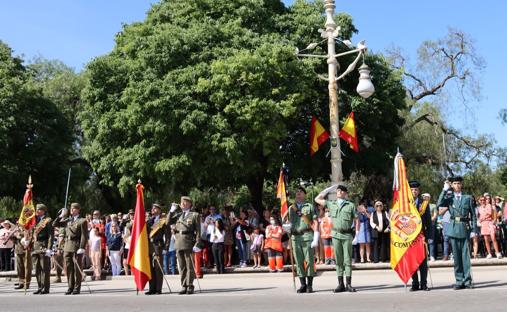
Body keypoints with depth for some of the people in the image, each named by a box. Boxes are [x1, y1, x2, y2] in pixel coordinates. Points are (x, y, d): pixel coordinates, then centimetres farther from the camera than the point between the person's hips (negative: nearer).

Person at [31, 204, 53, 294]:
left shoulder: (48, 221, -4)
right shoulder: (35, 221, 17)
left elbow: (51, 236, -10)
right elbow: (32, 234, 21)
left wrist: (49, 249, -17)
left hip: (44, 246, -7)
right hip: (35, 246, 7)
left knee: (45, 268, -4)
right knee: (37, 269, 9)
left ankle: (46, 288, 1)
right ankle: (40, 287, 17)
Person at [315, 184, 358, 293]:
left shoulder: (350, 205, 3)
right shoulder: (331, 204, 11)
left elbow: (356, 220, 4)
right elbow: (317, 199, 14)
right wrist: (328, 189, 14)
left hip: (347, 235, -2)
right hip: (336, 235, 2)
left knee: (347, 259, 0)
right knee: (338, 260, 4)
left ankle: (349, 284, 4)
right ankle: (340, 284, 9)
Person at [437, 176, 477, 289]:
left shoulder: (468, 198, 8)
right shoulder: (449, 198, 9)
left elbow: (473, 215, 8)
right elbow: (439, 204, -12)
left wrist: (474, 230, 1)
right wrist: (445, 189, -8)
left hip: (465, 229, -1)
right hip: (454, 229, 1)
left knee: (466, 255, -2)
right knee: (456, 256, 4)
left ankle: (467, 280, 4)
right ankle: (459, 281, 9)